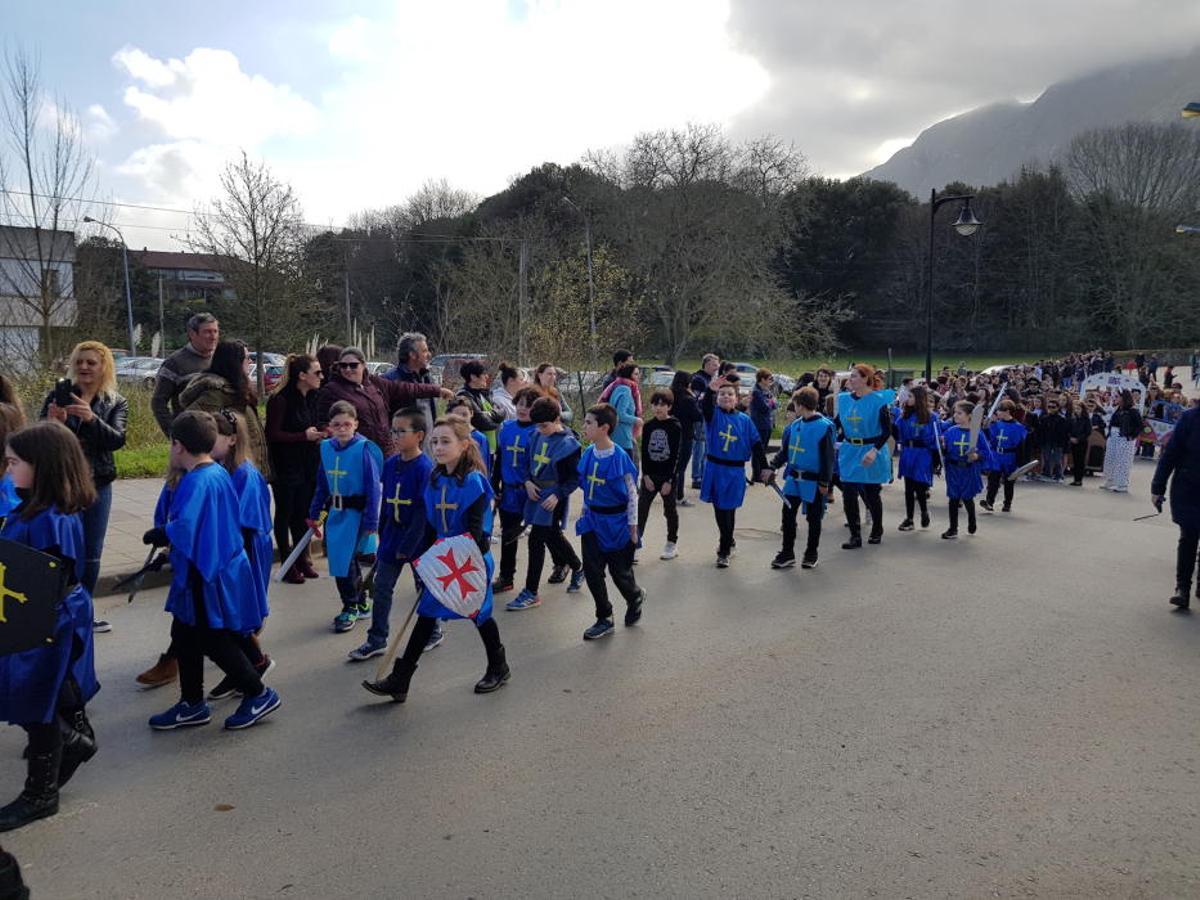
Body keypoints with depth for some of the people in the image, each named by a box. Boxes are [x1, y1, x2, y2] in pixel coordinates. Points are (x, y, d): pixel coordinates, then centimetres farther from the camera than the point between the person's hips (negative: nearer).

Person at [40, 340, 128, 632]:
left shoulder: (117, 403, 2)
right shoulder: (58, 396, 1)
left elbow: (117, 440, -13)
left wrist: (91, 418, -30)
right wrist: (52, 422, -26)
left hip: (96, 486, 1)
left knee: (91, 553, 10)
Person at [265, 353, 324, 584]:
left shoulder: (311, 398, 9)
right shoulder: (280, 399, -15)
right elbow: (273, 434, -17)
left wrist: (318, 435, 1)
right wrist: (304, 436, -21)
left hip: (307, 467, 7)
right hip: (285, 467, -7)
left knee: (303, 513, 11)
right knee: (285, 514, 4)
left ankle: (303, 560, 21)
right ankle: (288, 565, 12)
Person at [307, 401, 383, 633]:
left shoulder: (364, 449, -14)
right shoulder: (326, 448, 4)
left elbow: (373, 488, -14)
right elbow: (322, 485, 13)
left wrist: (371, 522, -16)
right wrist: (314, 514, 15)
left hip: (355, 512, -6)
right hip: (335, 512, 6)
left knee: (345, 559, -4)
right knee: (343, 560, 12)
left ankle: (350, 608, 16)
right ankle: (361, 604, 30)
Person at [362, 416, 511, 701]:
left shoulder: (474, 482, -17)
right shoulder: (435, 480, 3)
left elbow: (476, 530, -20)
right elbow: (431, 523, 11)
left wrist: (467, 562, -26)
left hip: (471, 559, -6)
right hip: (441, 559, 6)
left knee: (480, 614, 9)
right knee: (426, 614, 6)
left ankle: (499, 668, 33)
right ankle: (399, 681, 9)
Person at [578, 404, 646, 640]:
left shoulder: (620, 457, -19)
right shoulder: (588, 454, -1)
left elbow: (632, 494, -12)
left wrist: (633, 527, -10)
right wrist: (584, 513, 16)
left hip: (615, 521, -6)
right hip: (593, 521, 6)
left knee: (619, 571, 7)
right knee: (592, 571, 4)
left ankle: (635, 597, 40)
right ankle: (604, 619, 18)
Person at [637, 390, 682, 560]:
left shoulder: (675, 427, -8)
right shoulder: (648, 426, 2)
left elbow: (675, 456, -10)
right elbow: (644, 452, 2)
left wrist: (669, 480, -14)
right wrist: (646, 475, -7)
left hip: (667, 476, -3)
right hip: (649, 475, 3)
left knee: (670, 510, 9)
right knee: (641, 508, -2)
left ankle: (671, 544, 21)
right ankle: (636, 542, 1)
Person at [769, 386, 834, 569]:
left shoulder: (824, 426, -13)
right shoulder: (794, 425, 5)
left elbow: (828, 457, -12)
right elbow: (784, 450, 13)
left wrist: (825, 482, -13)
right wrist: (773, 467, 3)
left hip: (813, 482, -6)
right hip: (793, 478, 6)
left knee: (813, 518, 8)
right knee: (788, 515, 6)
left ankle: (811, 554, 22)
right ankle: (787, 554, 16)